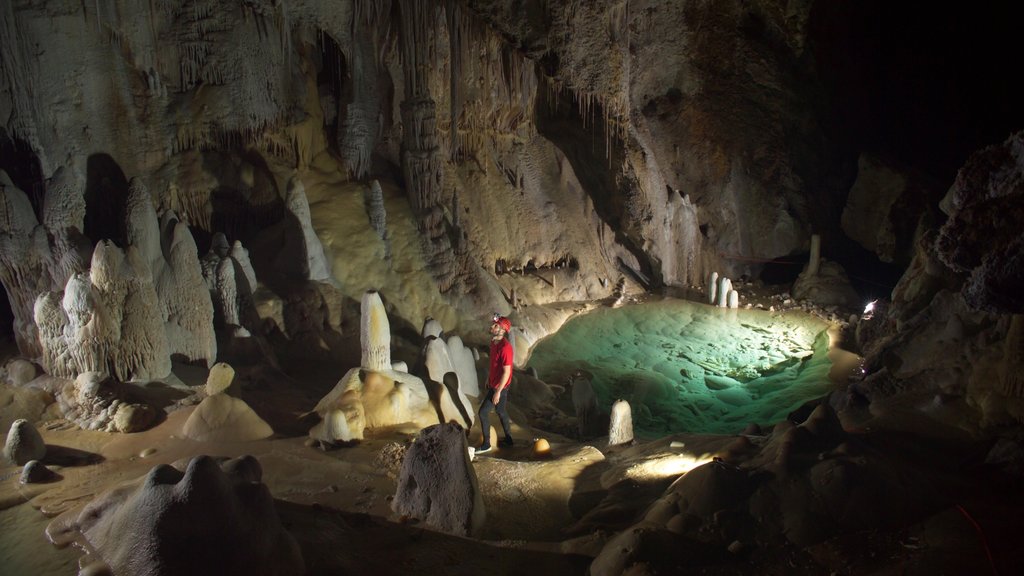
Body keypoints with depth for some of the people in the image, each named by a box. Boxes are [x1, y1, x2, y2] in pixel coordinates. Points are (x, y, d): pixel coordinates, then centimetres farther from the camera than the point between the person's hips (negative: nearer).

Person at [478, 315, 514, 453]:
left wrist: (498, 392, -21)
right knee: (501, 411, 20)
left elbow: (506, 372, -25)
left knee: (483, 412, -2)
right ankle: (508, 440, 35)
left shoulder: (505, 347, -28)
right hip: (493, 383, 9)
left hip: (499, 386, -9)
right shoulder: (494, 342, 1)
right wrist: (488, 382, 19)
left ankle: (486, 444, 12)